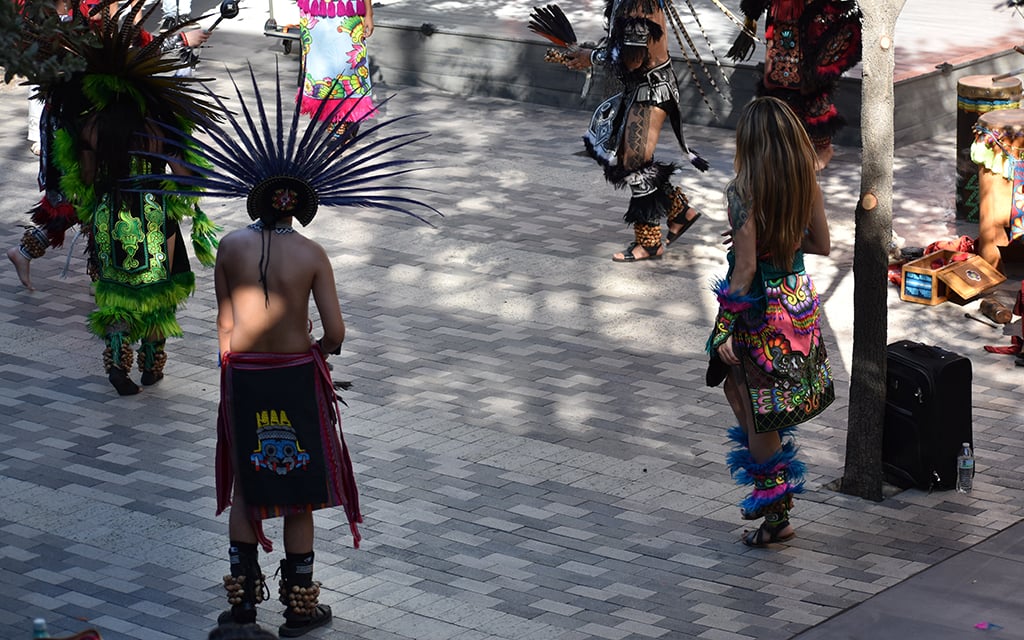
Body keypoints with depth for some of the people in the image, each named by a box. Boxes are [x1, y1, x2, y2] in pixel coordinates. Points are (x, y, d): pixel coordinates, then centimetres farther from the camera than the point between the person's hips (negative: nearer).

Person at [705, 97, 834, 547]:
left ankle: (776, 513, 12)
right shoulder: (806, 182, -3)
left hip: (760, 308, -7)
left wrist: (725, 329, -14)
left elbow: (745, 269, -20)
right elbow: (821, 245, 7)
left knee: (756, 415, 5)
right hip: (800, 300, 7)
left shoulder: (743, 192, -21)